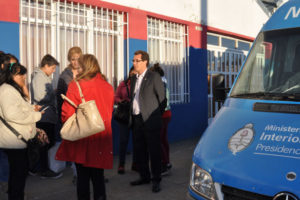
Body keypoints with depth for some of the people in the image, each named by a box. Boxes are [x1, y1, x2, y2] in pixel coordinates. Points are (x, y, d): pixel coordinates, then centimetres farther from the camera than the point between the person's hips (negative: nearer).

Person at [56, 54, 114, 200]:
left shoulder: (75, 86, -10)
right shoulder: (108, 87, 2)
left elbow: (67, 114, -9)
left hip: (82, 138, -3)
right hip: (102, 138, 3)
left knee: (83, 176, 8)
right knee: (98, 177, 12)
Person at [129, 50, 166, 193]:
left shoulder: (154, 77, -6)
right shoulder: (134, 79, 15)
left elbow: (162, 99, -4)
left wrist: (155, 115, 1)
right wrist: (132, 116, 9)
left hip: (150, 121, -7)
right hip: (136, 120, 7)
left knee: (154, 151, -1)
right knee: (140, 151, 13)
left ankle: (156, 180, 7)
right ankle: (144, 176, 26)